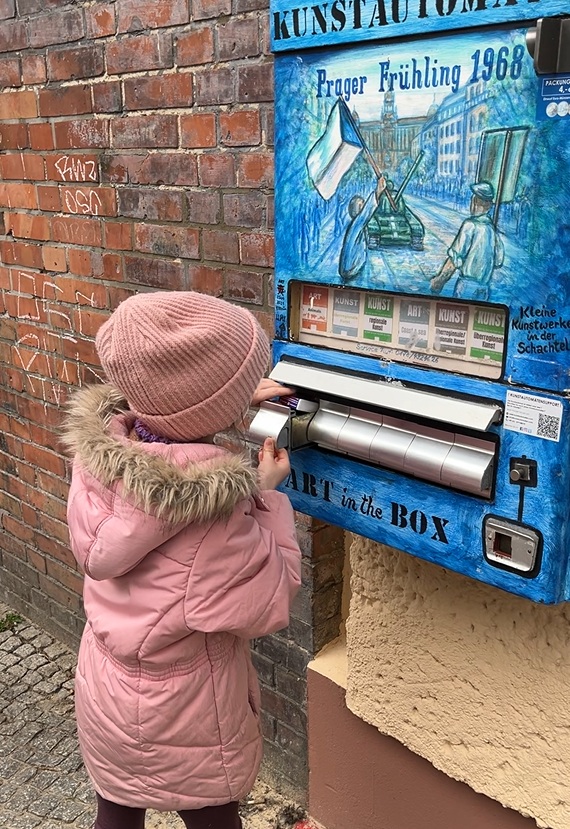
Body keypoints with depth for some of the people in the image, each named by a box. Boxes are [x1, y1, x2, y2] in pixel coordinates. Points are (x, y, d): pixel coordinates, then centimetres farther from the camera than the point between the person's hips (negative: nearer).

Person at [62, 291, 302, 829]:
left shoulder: (101, 443, -17)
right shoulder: (213, 508, -36)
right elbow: (266, 607, -22)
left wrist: (231, 404, 3)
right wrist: (266, 495, -16)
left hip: (102, 684, 5)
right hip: (179, 711, -5)